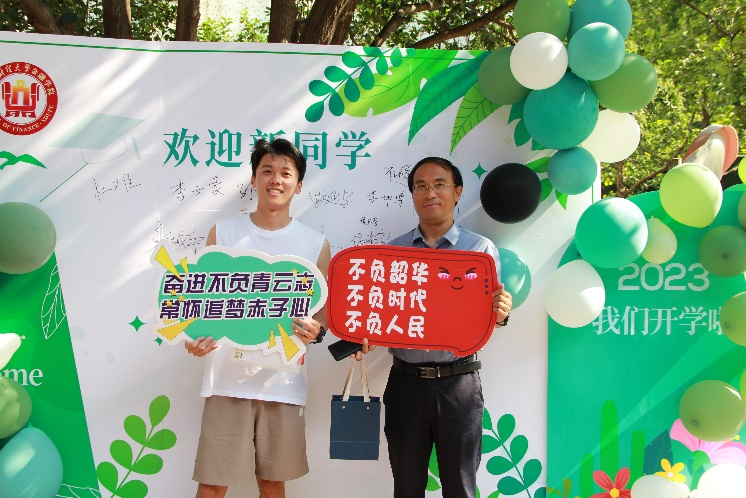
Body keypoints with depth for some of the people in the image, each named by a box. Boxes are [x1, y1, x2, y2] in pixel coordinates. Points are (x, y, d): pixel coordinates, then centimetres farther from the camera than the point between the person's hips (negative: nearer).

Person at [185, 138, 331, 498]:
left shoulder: (315, 244, 6)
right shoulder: (223, 233, 6)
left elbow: (323, 309, 10)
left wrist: (315, 330, -13)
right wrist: (195, 336, -12)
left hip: (284, 380, 1)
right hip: (228, 376, -1)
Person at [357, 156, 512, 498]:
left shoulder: (481, 249, 3)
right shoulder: (392, 250, 8)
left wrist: (500, 314, -21)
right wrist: (365, 335, -13)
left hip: (459, 382, -2)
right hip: (406, 381, 2)